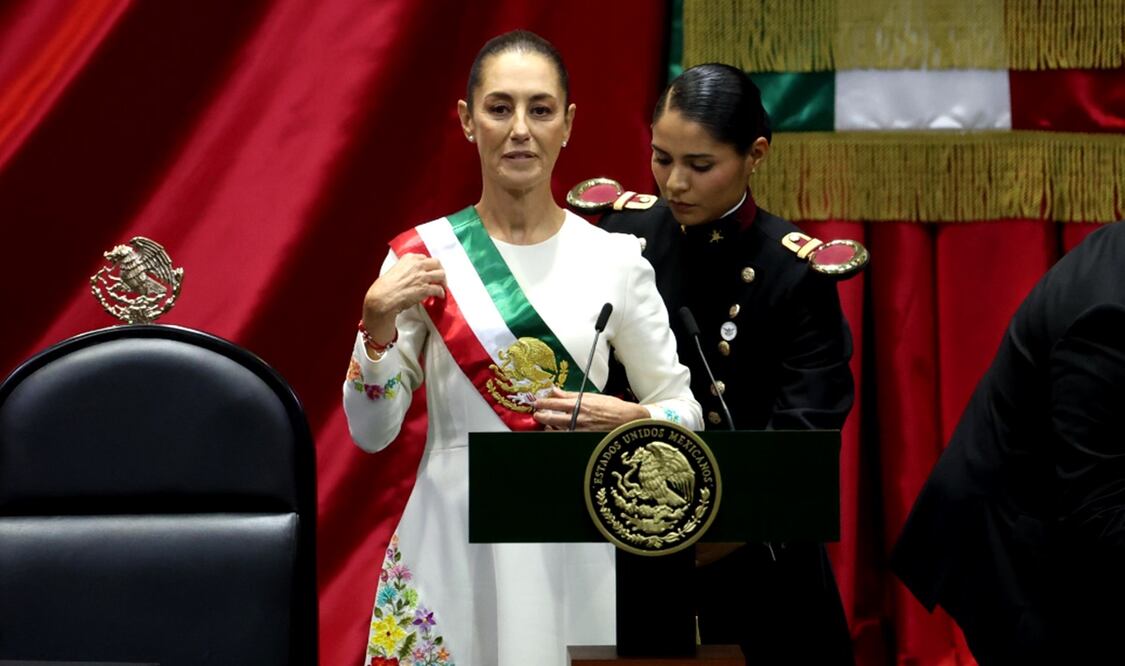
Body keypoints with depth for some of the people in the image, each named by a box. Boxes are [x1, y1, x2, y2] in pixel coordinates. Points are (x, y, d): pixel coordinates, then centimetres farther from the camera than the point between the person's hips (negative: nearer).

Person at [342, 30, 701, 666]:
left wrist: (628, 420, -12)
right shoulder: (423, 257, 0)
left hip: (571, 554, 1)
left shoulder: (616, 260, 1)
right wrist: (378, 323, -14)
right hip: (453, 548, 0)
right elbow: (371, 432, 0)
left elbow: (685, 412, 7)